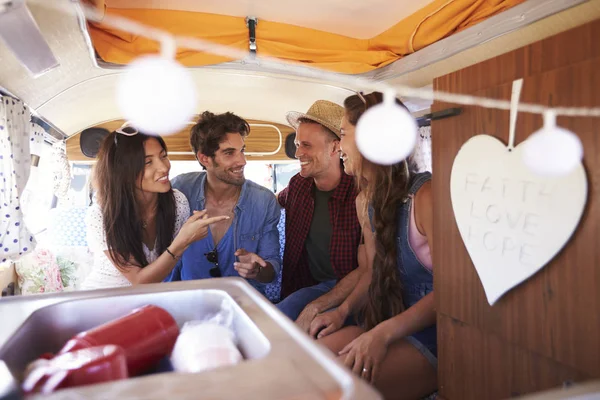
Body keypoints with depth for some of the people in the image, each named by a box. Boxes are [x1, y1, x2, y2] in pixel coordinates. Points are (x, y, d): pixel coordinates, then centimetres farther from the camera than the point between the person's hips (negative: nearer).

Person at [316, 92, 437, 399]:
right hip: (383, 324, 7)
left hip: (431, 335, -7)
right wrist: (343, 310, -1)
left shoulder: (425, 196, -19)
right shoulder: (365, 202, 6)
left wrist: (383, 334, -25)